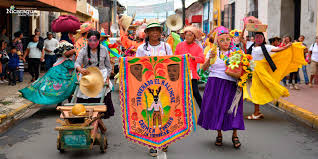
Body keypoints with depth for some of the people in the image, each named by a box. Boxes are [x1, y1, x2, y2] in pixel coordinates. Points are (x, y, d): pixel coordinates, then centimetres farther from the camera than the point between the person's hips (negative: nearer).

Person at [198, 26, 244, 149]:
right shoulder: (213, 52, 7)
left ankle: (235, 136, 10)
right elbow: (204, 68, -3)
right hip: (215, 84, 1)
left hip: (231, 84, -1)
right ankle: (219, 135, 20)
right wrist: (210, 58, -18)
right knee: (216, 107, 4)